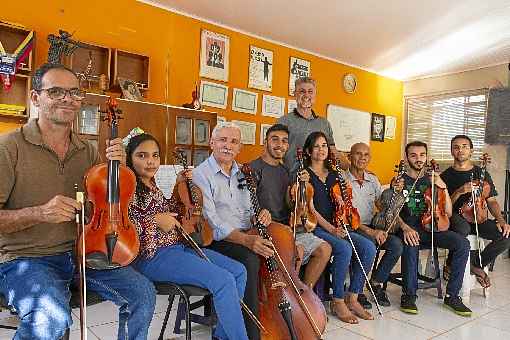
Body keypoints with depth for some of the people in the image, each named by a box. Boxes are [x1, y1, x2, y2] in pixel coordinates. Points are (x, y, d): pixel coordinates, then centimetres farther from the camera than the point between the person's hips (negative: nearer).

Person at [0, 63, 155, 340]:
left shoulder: (88, 151, 8)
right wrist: (39, 213, -26)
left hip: (80, 252, 5)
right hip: (25, 257, -4)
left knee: (143, 292, -10)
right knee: (53, 318, -32)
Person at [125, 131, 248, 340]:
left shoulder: (153, 186, 17)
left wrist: (178, 186, 19)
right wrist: (154, 219, -17)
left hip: (177, 246, 9)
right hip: (152, 256, -9)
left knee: (239, 271, 0)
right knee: (223, 280, -24)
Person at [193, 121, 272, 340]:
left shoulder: (242, 174, 16)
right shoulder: (201, 175, -7)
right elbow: (211, 222, -18)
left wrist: (259, 217, -4)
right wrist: (245, 239, -31)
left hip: (247, 238, 7)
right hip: (216, 241, -6)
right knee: (249, 259, -33)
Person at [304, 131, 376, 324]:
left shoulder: (333, 174, 18)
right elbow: (309, 208, -9)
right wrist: (331, 229, -16)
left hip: (336, 227, 6)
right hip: (314, 228, -6)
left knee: (368, 247, -15)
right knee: (344, 249, -30)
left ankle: (352, 298, -4)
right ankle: (338, 302, -13)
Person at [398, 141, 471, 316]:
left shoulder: (431, 181, 17)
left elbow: (448, 213, 10)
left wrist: (444, 188, -3)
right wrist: (405, 227, -22)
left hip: (430, 226, 4)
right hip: (408, 227, -4)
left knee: (462, 244, -21)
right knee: (411, 245, -37)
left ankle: (452, 295, -11)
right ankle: (409, 294, -19)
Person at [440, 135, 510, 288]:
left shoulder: (481, 174, 11)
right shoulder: (446, 176, 4)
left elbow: (491, 201, 9)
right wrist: (459, 192, -18)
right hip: (456, 217, -3)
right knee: (462, 227, -40)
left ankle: (477, 264, 2)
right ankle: (451, 264, -11)